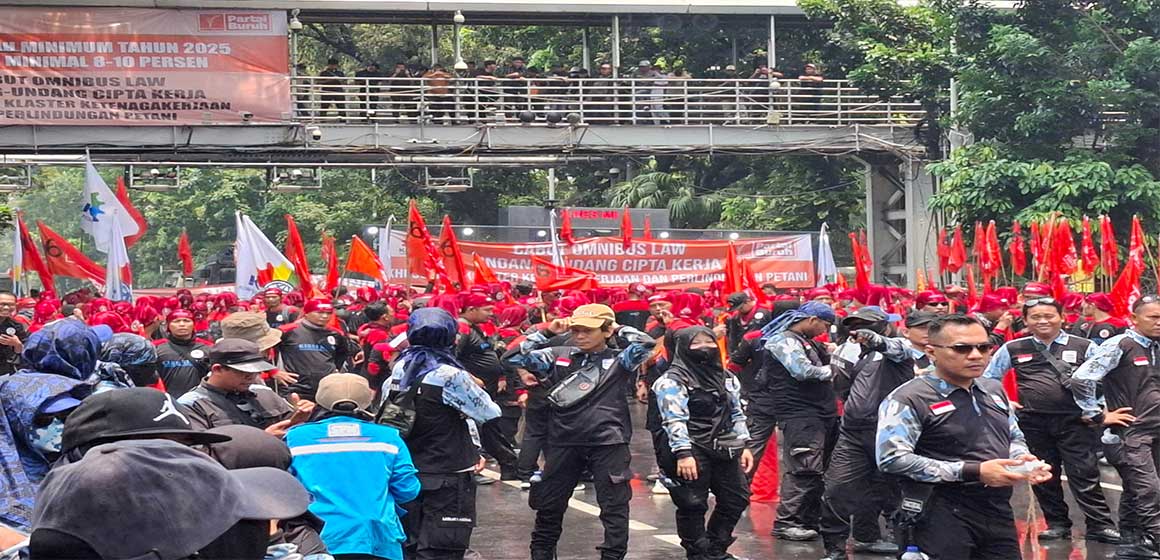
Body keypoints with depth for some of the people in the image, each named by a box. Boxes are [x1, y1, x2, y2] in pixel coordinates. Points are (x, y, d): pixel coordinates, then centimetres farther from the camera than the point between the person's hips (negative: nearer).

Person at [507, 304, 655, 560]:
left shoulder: (619, 359, 2)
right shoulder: (559, 355, 9)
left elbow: (645, 344, -16)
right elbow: (517, 358, 8)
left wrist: (617, 329, 0)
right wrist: (547, 332, 3)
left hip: (608, 443, -3)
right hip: (564, 442, 3)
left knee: (614, 506, 0)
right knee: (549, 503, 14)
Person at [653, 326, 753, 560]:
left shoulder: (727, 378, 15)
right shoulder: (673, 380, -8)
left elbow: (736, 414, 20)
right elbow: (675, 420, -17)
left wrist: (743, 446, 12)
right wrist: (683, 453, -26)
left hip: (724, 451, 7)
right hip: (689, 452, -7)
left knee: (737, 499, 11)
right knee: (693, 505, -5)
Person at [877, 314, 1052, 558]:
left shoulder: (994, 390, 13)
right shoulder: (910, 399, -10)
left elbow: (1015, 438, 28)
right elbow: (892, 459, -21)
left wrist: (1024, 460, 1)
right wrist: (974, 472, -21)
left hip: (998, 511, 7)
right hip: (941, 518, -7)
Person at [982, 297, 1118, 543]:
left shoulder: (1084, 347, 0)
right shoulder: (1012, 349, 4)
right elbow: (988, 377, 14)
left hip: (1074, 421, -2)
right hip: (1033, 423, 3)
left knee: (1084, 474, -6)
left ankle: (1100, 525, 0)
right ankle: (1056, 523, 20)